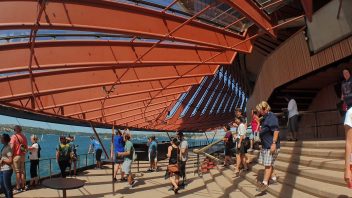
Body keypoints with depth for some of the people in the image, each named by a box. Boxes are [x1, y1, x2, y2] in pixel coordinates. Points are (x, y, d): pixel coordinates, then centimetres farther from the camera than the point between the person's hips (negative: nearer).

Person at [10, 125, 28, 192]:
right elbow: (26, 147, 11)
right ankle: (23, 186, 19)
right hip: (23, 156, 5)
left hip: (16, 156, -5)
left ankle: (18, 187, 3)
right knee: (22, 171, 12)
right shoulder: (24, 137, 7)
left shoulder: (14, 136, -9)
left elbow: (12, 147, -18)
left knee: (17, 172, 0)